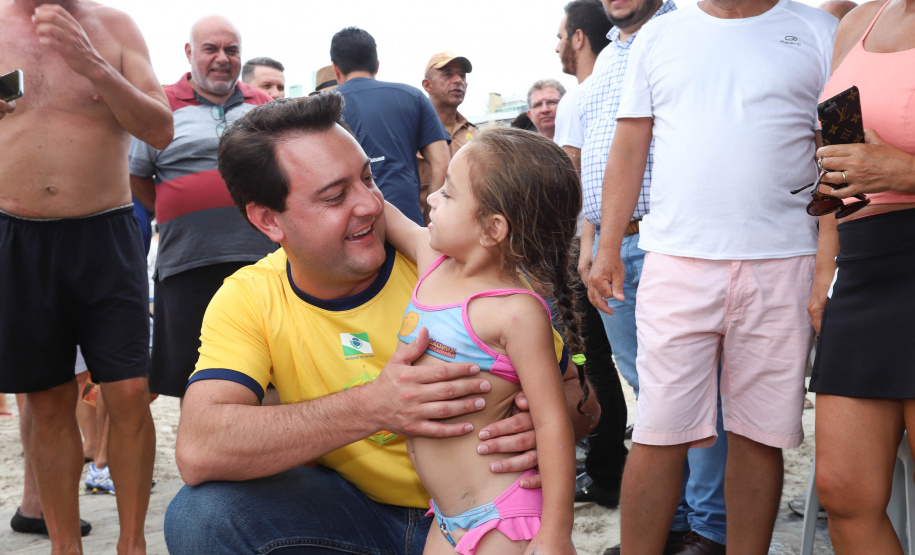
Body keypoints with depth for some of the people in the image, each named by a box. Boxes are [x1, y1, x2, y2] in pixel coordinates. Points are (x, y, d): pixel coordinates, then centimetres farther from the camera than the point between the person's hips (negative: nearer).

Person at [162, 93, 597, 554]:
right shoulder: (247, 300, -10)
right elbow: (197, 451, -27)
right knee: (201, 514, -23)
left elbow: (573, 387, -7)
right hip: (347, 509, 2)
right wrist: (370, 407, -36)